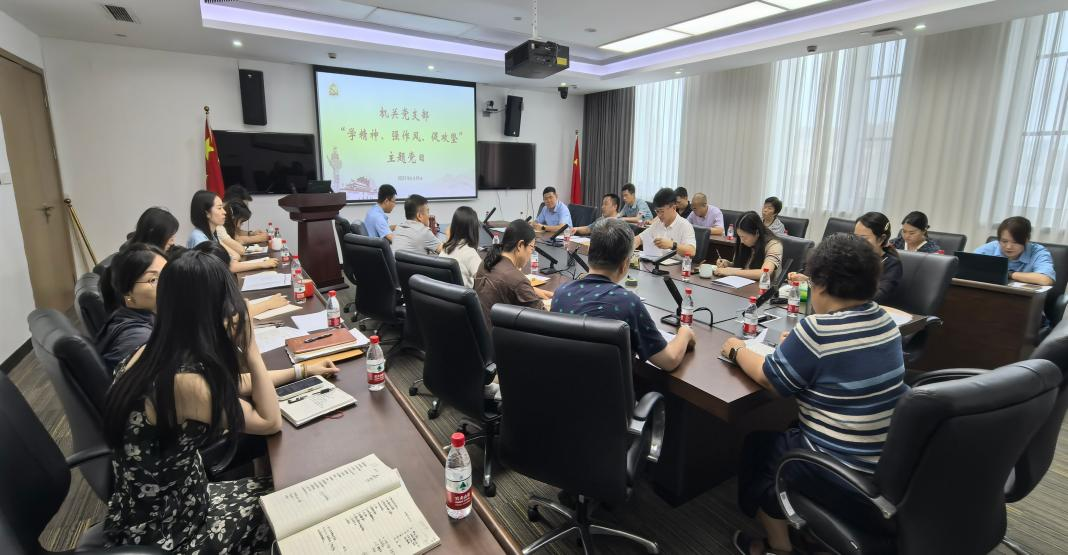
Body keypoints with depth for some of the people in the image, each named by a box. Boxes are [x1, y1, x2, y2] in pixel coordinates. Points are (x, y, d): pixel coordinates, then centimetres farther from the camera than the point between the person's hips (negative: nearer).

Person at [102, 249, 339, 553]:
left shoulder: (153, 354, -7)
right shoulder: (184, 382, -33)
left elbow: (227, 386, 8)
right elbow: (270, 421, -18)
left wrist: (302, 370, 12)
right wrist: (250, 347, -19)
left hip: (150, 512, 7)